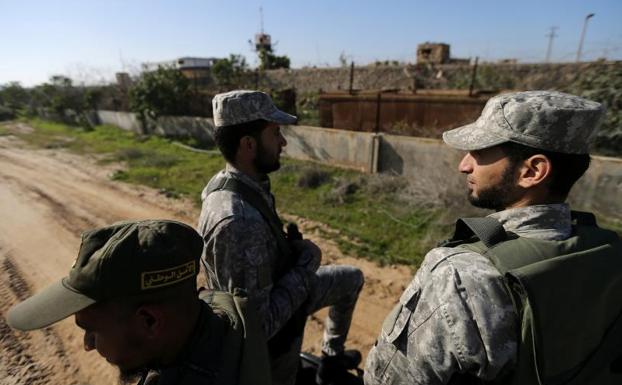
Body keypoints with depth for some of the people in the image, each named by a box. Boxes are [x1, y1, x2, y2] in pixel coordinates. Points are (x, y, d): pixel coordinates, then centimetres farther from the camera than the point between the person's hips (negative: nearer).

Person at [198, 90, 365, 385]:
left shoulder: (233, 184, -9)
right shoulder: (239, 221, -39)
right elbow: (256, 326, -34)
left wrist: (293, 249, -8)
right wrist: (306, 262, -25)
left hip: (275, 290, 8)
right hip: (270, 340, -7)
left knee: (352, 278, 20)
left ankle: (331, 357, 37)